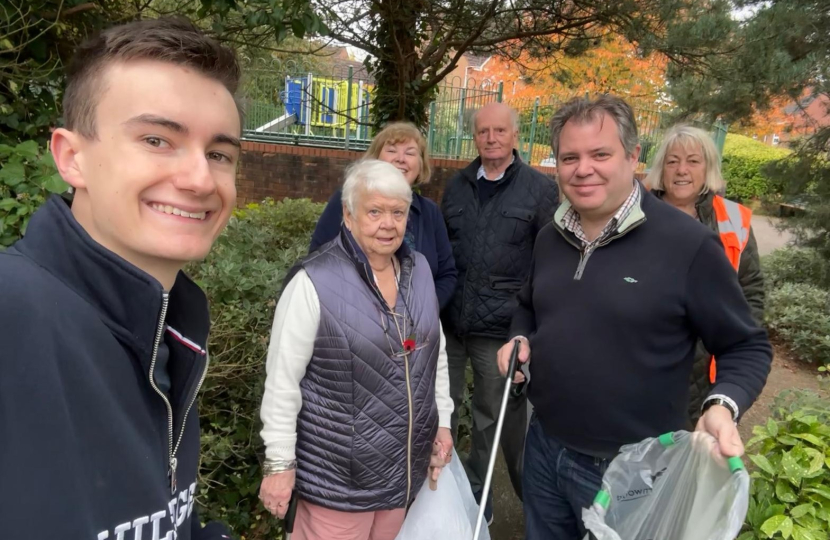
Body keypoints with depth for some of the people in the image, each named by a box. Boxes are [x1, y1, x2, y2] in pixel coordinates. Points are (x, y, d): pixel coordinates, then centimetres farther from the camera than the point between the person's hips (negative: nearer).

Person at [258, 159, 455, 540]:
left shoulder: (418, 270, 0)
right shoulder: (315, 282, -19)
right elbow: (282, 381, -15)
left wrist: (443, 421, 10)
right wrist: (280, 463, -13)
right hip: (338, 472, -5)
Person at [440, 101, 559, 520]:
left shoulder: (541, 188, -2)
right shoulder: (456, 186, 10)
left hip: (500, 325, -3)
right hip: (448, 318, 4)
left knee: (493, 416, 12)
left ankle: (474, 490, 33)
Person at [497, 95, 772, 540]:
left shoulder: (689, 245, -18)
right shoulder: (549, 237, 2)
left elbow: (746, 346, -10)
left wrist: (723, 405, -27)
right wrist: (520, 339, -1)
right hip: (543, 448, 6)